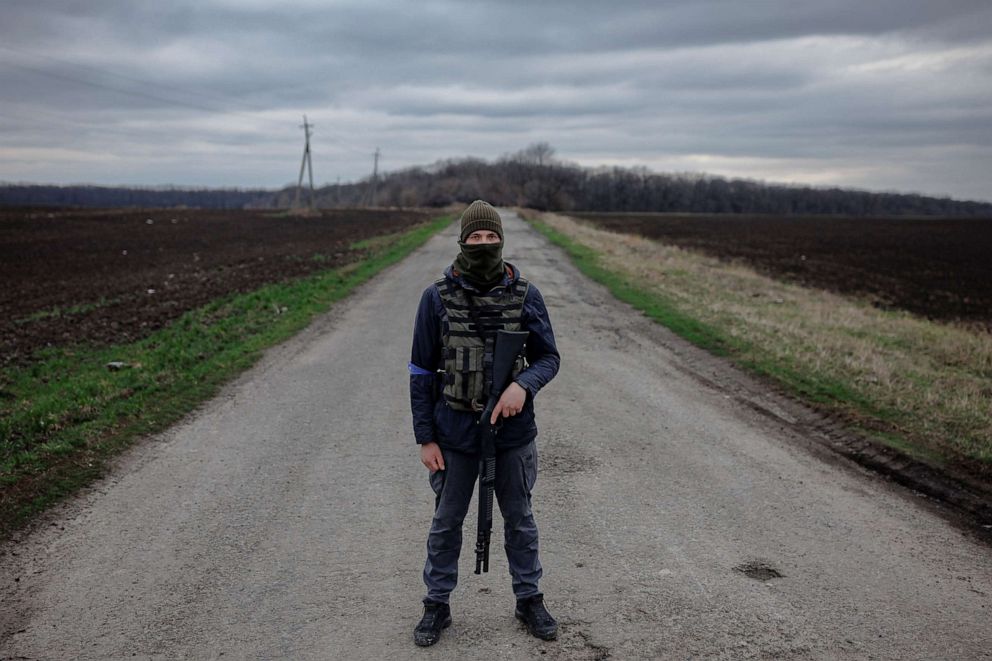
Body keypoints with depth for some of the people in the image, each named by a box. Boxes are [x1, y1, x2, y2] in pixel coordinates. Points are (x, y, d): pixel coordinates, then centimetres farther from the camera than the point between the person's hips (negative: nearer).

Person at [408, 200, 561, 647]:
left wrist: (523, 384, -22)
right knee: (446, 522, 13)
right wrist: (425, 438, -5)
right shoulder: (437, 298, -7)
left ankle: (529, 600, 34)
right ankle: (437, 605, 30)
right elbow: (422, 372, -3)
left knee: (519, 520, 16)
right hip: (455, 433, 0)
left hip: (513, 431, 1)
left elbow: (548, 357, 0)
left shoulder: (526, 296, -5)